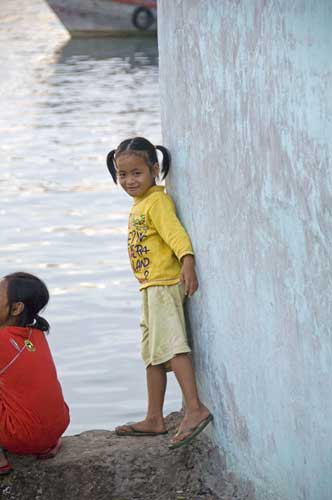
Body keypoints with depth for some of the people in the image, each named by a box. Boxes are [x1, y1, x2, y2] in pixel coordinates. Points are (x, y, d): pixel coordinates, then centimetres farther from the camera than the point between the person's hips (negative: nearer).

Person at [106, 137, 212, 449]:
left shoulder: (157, 200, -13)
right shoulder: (139, 203, 17)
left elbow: (175, 233, -26)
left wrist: (187, 262, -42)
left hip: (164, 283, -11)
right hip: (150, 287, 11)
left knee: (170, 344, -22)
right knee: (153, 353, 15)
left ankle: (195, 409, -30)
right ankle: (154, 420, 23)